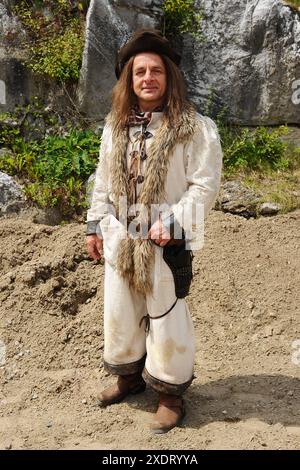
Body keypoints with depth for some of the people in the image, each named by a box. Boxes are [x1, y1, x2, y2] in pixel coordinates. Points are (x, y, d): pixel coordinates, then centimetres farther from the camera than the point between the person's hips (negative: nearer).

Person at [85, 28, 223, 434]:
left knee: (166, 318, 4)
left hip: (166, 242, -5)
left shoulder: (195, 128, -10)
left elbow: (205, 186, -13)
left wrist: (172, 223, -21)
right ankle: (129, 376, 39)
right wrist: (95, 225, 10)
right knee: (120, 312, 17)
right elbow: (103, 181, 14)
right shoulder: (115, 126, 8)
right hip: (119, 238, 6)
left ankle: (171, 393, 23)